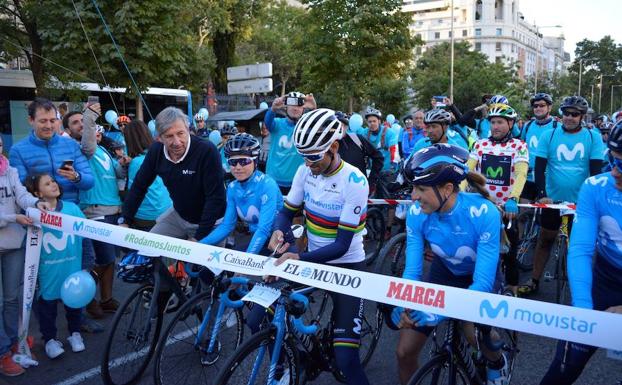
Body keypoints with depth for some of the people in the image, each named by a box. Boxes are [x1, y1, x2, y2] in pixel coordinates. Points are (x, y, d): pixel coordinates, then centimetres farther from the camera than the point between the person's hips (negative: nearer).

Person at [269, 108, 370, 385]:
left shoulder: (355, 181, -22)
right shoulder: (305, 171, -6)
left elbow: (342, 245, -24)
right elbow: (287, 210, 4)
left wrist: (299, 258, -36)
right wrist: (279, 231, -20)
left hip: (346, 265, -5)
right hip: (311, 258, 5)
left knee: (345, 358, -14)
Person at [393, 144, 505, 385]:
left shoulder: (484, 213, -35)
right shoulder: (417, 213, -26)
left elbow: (483, 282, -36)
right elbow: (412, 269, -21)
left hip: (480, 277, -2)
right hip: (444, 272, 2)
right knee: (404, 352, -5)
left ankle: (496, 364, 10)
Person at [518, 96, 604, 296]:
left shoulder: (593, 137, -2)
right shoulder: (549, 135, -3)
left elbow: (595, 170, -4)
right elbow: (539, 167, -6)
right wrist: (542, 194, -16)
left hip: (581, 201, 0)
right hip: (553, 199, 0)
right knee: (545, 239, 9)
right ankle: (534, 281, 19)